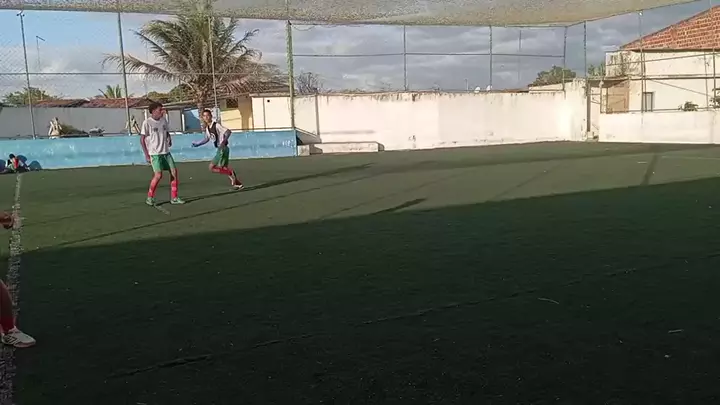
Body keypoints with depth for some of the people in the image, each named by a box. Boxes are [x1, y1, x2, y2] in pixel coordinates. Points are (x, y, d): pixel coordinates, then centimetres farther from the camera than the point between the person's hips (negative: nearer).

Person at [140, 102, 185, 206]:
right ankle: (149, 198, 2)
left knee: (174, 171, 1)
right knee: (158, 174, -16)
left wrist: (169, 139, 3)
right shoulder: (147, 123, -10)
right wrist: (146, 155, -12)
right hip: (154, 153, -6)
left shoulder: (163, 120, 7)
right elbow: (142, 139, -8)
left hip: (166, 152, 7)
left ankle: (174, 198, 10)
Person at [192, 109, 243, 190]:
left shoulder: (216, 125, -14)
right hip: (220, 149, 9)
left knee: (212, 167, -11)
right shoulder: (207, 128, 11)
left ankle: (231, 174, -5)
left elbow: (228, 131, -24)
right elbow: (206, 139, 28)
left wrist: (224, 141, -37)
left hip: (223, 148, -9)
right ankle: (238, 183, 21)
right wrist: (197, 144, 25)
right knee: (225, 168, 14)